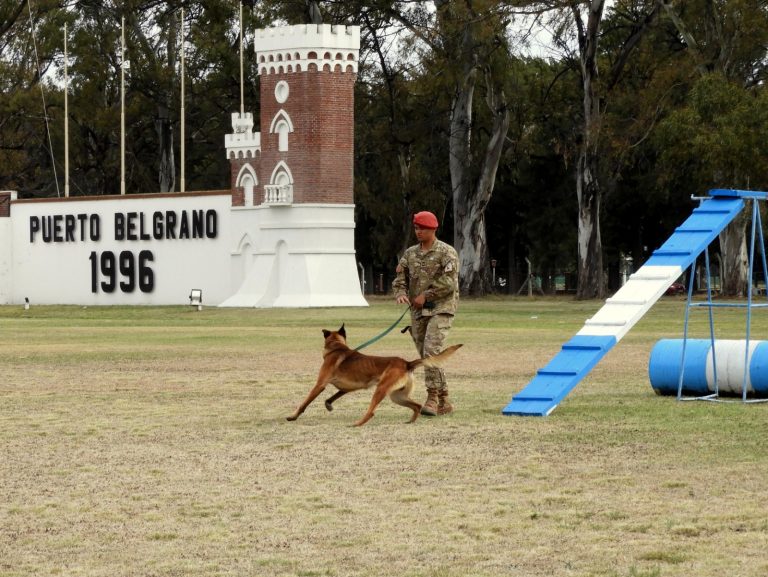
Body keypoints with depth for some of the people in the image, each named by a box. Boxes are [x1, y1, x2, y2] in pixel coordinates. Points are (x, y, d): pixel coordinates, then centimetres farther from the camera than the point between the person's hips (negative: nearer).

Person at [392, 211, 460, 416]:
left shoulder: (446, 252, -5)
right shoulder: (410, 253, 13)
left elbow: (449, 282, -14)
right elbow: (400, 277, 10)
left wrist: (426, 295, -13)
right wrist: (400, 293, -11)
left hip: (441, 309, -6)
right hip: (418, 312, 6)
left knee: (431, 351, -21)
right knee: (425, 356, 6)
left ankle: (432, 397, -19)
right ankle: (443, 401, 14)